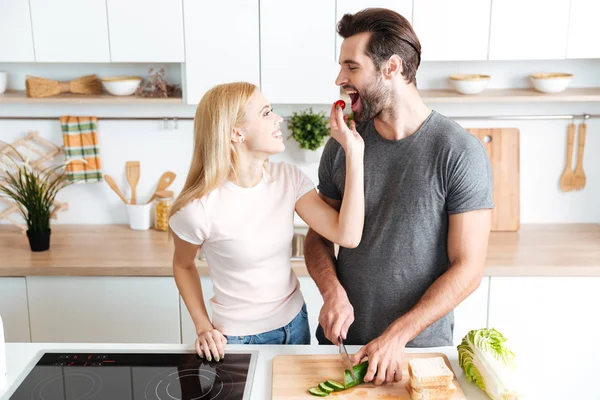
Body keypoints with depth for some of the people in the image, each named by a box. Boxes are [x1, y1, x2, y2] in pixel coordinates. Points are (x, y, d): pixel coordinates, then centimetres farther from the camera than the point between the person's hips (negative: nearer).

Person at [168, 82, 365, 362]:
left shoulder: (288, 179, -12)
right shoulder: (199, 209, -23)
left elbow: (347, 236, -23)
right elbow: (183, 266, -3)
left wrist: (353, 153, -25)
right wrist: (203, 327, -8)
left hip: (294, 323, 5)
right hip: (237, 338, -4)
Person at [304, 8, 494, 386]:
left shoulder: (460, 152, -15)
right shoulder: (341, 146, -3)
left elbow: (468, 268, -15)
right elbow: (319, 237, 4)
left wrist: (397, 336, -19)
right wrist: (333, 292, -15)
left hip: (422, 344, -3)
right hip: (342, 340, 4)